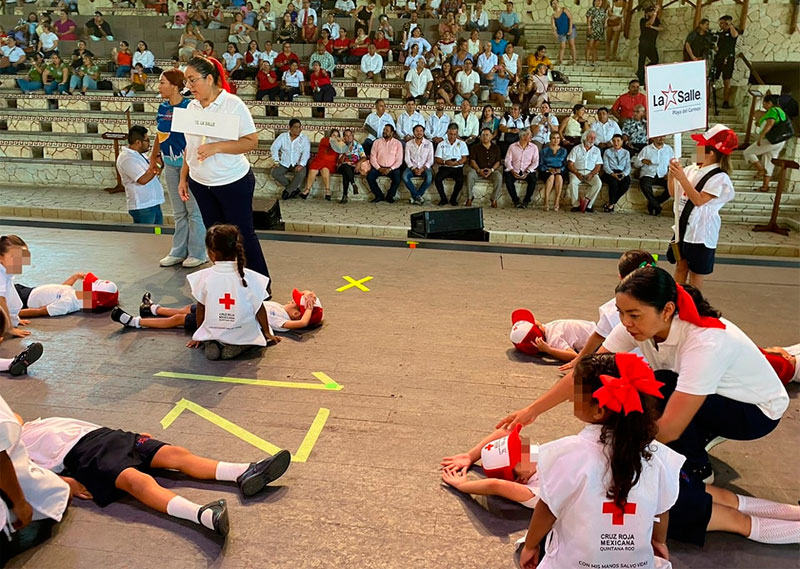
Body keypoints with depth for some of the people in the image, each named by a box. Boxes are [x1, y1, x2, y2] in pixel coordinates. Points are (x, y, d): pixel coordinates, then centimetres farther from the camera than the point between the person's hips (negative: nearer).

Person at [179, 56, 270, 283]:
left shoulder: (233, 104, -13)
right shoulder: (192, 107, 7)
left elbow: (251, 141, -18)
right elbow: (190, 146, 15)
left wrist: (216, 147, -25)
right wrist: (183, 177, 13)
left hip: (233, 182, -6)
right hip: (200, 183, 6)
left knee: (243, 234, 2)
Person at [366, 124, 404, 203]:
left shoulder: (398, 143, 5)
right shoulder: (377, 142, 9)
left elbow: (399, 160, -2)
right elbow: (372, 157, 3)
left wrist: (390, 169, -15)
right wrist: (379, 168, -11)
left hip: (392, 168, -1)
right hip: (379, 167, 2)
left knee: (397, 178, -31)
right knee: (370, 177, -25)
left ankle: (389, 196, -5)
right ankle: (379, 196, -6)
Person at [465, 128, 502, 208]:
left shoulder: (496, 148, 14)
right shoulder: (475, 147, 11)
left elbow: (498, 161, 6)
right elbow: (472, 160, 1)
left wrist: (492, 169, -14)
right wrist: (479, 170, -15)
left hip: (491, 171, 0)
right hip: (478, 170, 0)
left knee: (499, 176, -32)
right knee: (470, 174, -34)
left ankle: (493, 199, -18)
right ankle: (470, 197, -20)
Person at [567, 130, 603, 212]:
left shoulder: (597, 150, 19)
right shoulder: (576, 149, 13)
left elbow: (598, 166, 10)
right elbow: (570, 164, 3)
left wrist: (591, 174, -10)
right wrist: (577, 173, -15)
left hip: (591, 173, 2)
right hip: (577, 172, -2)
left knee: (598, 183, -30)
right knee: (573, 182, -35)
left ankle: (588, 205, -26)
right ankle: (576, 205, -28)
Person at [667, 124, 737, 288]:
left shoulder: (719, 177, -16)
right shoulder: (692, 169, 3)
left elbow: (699, 200, -25)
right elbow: (673, 193, 10)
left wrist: (682, 177, -28)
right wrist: (672, 173, -7)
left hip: (700, 232, -7)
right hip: (683, 227, 7)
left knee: (696, 273, 5)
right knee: (680, 266, 14)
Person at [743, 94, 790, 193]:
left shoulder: (773, 110, -11)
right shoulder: (780, 111, 19)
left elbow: (770, 124, -25)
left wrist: (760, 137, -24)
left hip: (770, 140, -10)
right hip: (780, 142, 10)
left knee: (748, 153, 4)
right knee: (769, 163, 13)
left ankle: (762, 171, -5)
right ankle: (765, 186, 13)